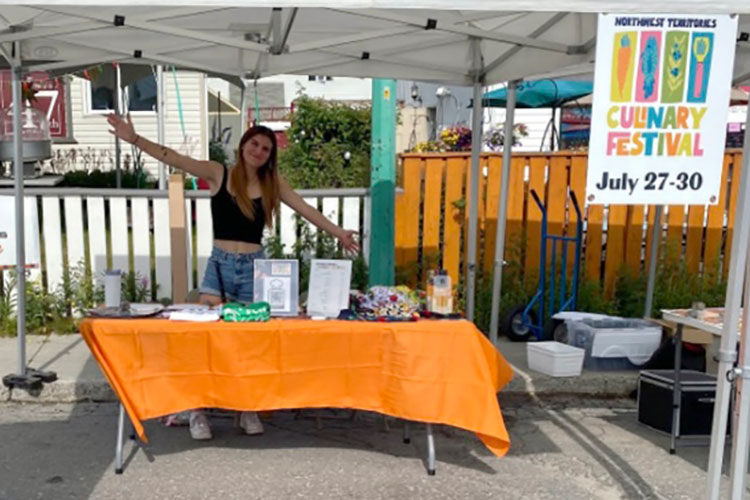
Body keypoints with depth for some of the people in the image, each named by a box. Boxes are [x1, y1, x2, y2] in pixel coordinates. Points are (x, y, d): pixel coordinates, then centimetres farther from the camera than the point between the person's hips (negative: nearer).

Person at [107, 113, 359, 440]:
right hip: (220, 264, -1)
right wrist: (135, 139, -19)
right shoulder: (218, 174, 0)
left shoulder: (272, 183, 6)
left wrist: (338, 233, 8)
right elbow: (175, 160, -8)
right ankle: (197, 410, 8)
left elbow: (306, 210, 9)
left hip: (255, 267, 2)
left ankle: (249, 410, 21)